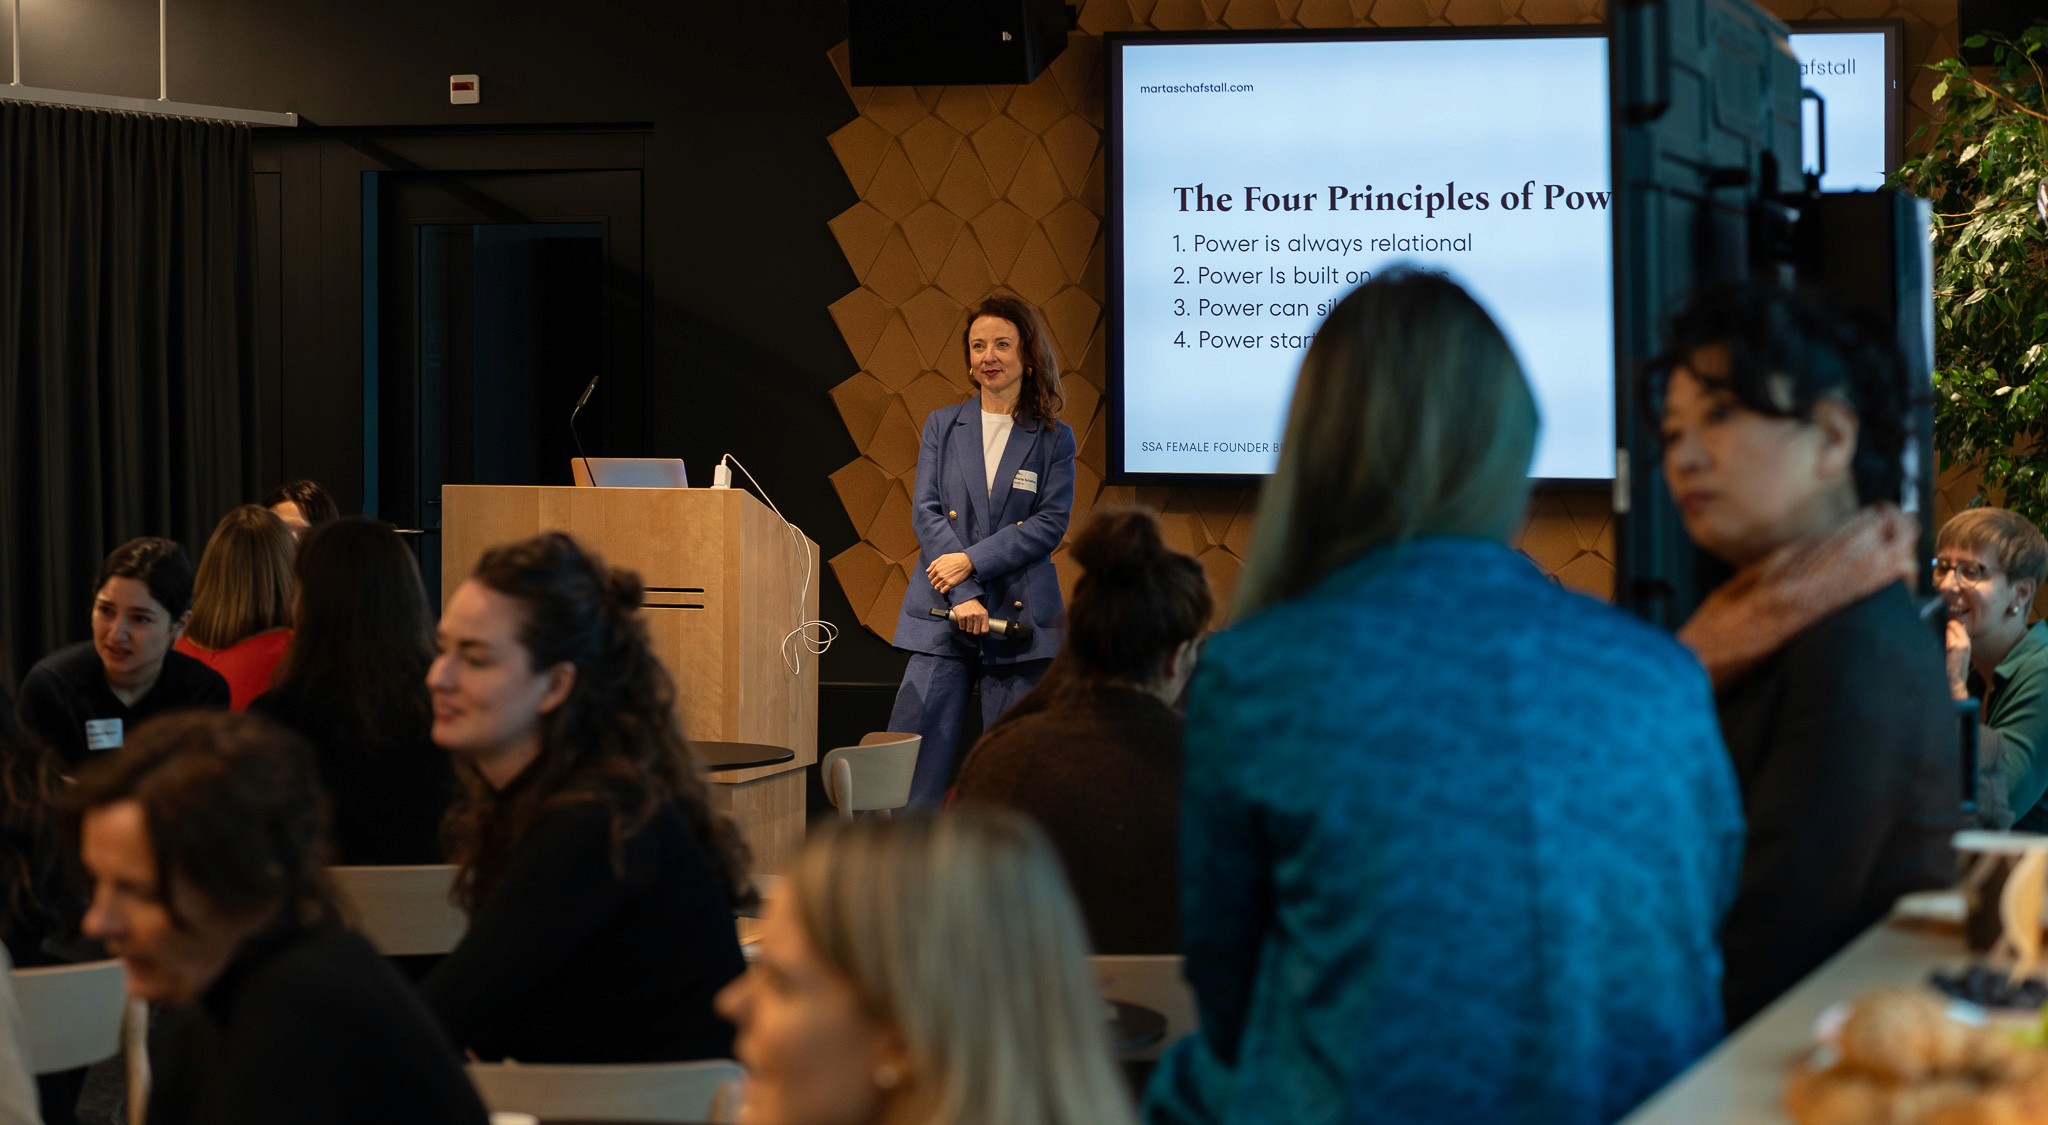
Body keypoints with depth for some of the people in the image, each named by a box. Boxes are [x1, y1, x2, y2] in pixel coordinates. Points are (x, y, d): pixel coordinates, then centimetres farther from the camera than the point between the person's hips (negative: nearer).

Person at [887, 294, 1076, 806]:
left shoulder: (1054, 439, 6)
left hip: (1021, 614, -1)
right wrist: (962, 595, -11)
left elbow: (1050, 524, -3)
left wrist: (972, 560, -14)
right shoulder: (942, 425, 10)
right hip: (942, 612, 1)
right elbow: (926, 511, 2)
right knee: (916, 754, -7)